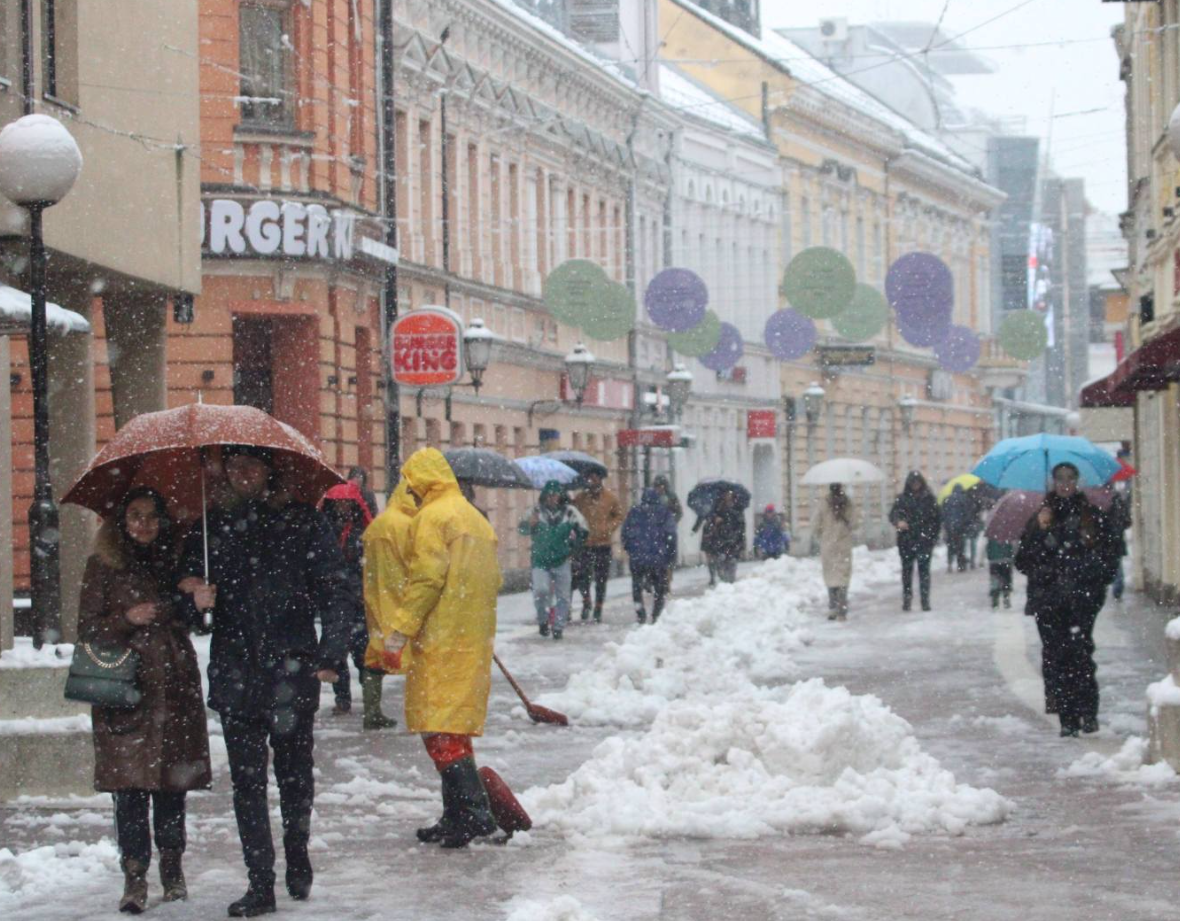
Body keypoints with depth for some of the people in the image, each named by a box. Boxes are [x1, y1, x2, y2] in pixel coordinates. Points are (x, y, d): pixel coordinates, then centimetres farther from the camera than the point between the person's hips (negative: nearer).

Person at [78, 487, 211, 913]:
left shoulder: (175, 561, 12)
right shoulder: (103, 566, 5)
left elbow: (192, 618, 19)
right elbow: (87, 628, 3)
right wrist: (128, 619, -12)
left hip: (173, 685, 2)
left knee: (172, 781, 3)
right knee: (129, 783, -7)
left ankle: (172, 867, 18)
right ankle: (134, 876, -3)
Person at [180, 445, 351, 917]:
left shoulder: (303, 523, 2)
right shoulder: (215, 525, 12)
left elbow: (337, 592, 0)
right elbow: (187, 573, 19)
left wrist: (330, 655, -10)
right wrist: (195, 590, -6)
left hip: (291, 670, -2)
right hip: (236, 674, 2)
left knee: (294, 772, 8)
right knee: (247, 779, -2)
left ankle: (297, 860, 27)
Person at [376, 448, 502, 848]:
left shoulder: (432, 518, -9)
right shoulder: (475, 517, 20)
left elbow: (426, 579, -17)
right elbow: (492, 579, 22)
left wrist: (399, 630, -15)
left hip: (441, 642, -9)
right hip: (474, 641, 9)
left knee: (441, 729, -10)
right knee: (453, 729, 14)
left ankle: (474, 812, -18)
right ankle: (459, 816, 15)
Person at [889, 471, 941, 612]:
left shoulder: (929, 498, 4)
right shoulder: (902, 498, 3)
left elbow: (937, 518, 8)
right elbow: (893, 513, -4)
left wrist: (933, 536, 2)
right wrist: (898, 522, -27)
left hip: (924, 541, 0)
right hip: (906, 541, 1)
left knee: (924, 569, -3)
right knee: (907, 569, 3)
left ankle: (925, 600, 0)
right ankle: (907, 599, 11)